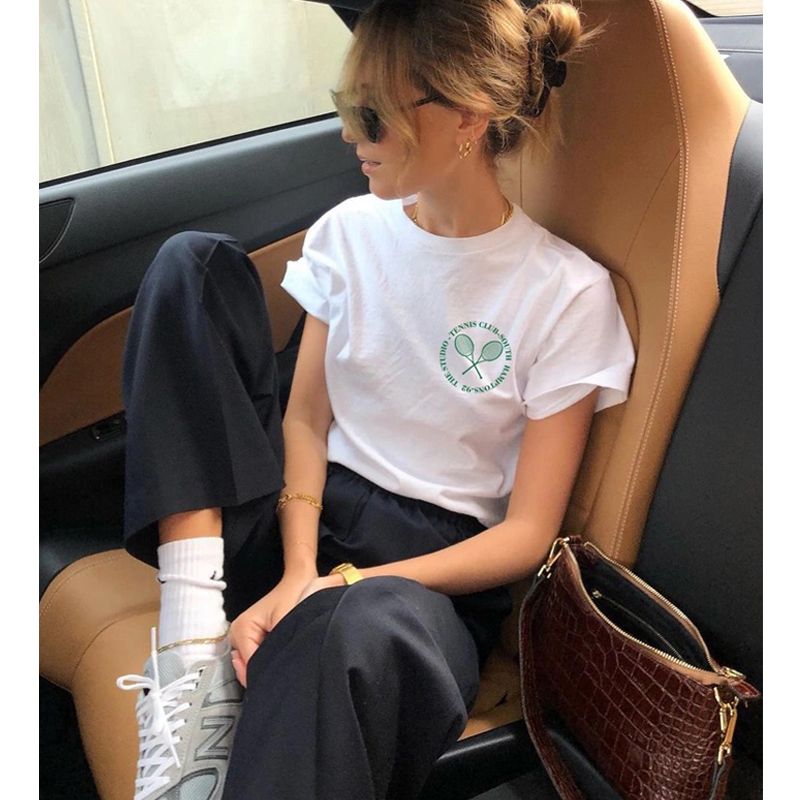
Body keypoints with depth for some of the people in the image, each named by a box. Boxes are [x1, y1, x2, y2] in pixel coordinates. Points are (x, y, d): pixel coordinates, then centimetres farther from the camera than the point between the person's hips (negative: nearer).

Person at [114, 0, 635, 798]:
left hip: (427, 565, -5)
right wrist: (297, 573, -13)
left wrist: (351, 584, -18)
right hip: (299, 517, 6)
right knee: (194, 260, -15)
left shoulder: (569, 292, -8)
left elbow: (527, 534, -8)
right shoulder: (349, 231, 4)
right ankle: (194, 657, -22)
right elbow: (305, 419, 3)